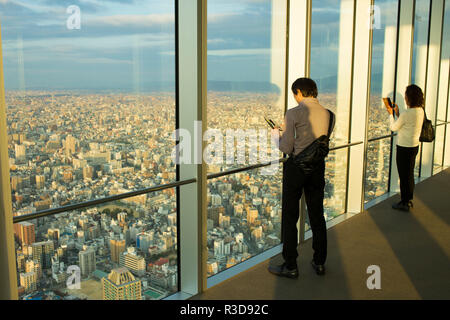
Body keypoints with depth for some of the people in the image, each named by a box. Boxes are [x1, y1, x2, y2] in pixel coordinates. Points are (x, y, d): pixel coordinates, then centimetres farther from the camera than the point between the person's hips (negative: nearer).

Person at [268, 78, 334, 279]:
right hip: (318, 166, 6)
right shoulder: (327, 114, 4)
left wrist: (277, 135, 7)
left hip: (296, 166, -5)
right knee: (317, 215, 16)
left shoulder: (294, 114, -14)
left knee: (290, 217, 6)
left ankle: (290, 266, 13)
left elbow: (286, 148, -15)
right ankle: (319, 262, 27)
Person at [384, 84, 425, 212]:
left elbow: (394, 128, -9)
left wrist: (391, 114, 4)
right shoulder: (420, 111, 2)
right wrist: (397, 114, 12)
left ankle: (404, 203, 14)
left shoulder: (406, 114, -24)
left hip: (405, 148, -9)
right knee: (410, 174, 19)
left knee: (404, 175, 3)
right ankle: (409, 200, 32)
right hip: (415, 146, 9)